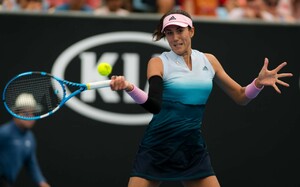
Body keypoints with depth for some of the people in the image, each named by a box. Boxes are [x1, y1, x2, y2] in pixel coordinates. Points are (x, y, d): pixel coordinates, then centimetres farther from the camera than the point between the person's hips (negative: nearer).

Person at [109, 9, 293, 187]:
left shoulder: (208, 61, 7)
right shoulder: (159, 63, -6)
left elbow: (240, 96, 11)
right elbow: (154, 105, -23)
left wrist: (259, 82, -9)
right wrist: (129, 87, -42)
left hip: (193, 147, 3)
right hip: (158, 147, -3)